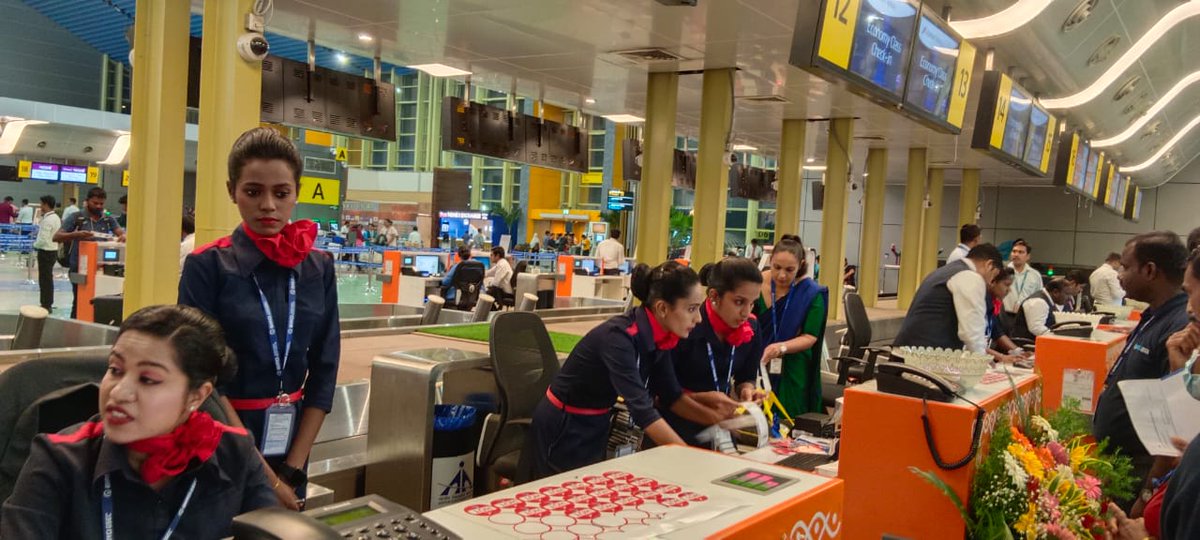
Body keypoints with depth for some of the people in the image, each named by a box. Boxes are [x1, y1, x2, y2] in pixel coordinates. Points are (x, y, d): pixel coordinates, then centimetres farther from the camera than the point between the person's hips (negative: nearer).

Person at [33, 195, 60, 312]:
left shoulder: (47, 220, -20)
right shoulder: (56, 217, 10)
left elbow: (43, 239, -22)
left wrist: (35, 244, -5)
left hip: (46, 251, -9)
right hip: (53, 250, 9)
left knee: (44, 279, -3)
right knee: (48, 278, 16)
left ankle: (46, 305, 2)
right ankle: (48, 304, 23)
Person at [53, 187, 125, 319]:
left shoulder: (109, 220, 11)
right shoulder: (77, 217, 1)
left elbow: (121, 232, -3)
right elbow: (56, 237, -4)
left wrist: (124, 236, -28)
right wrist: (76, 235, -23)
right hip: (79, 268, -2)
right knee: (79, 303, 1)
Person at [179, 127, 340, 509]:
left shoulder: (319, 268, 0)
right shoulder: (207, 266, -11)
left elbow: (324, 369, 0)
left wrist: (292, 469, -7)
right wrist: (265, 478, -16)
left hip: (290, 444, 4)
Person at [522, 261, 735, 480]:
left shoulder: (659, 336, -8)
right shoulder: (618, 336, -31)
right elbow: (642, 409, -38)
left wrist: (718, 419, -13)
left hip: (597, 426, 7)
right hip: (563, 429, -7)